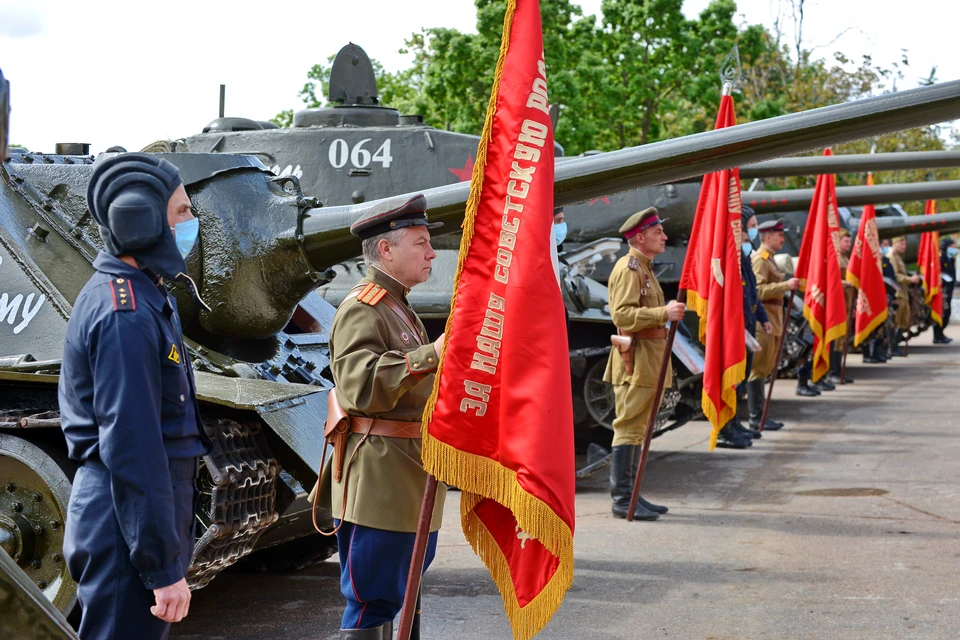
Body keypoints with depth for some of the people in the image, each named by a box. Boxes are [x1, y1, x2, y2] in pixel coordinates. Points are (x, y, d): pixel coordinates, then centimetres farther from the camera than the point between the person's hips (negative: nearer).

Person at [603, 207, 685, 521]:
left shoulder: (644, 268, 21)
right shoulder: (628, 268, -12)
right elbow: (622, 314, -23)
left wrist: (667, 312, 16)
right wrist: (663, 313, -26)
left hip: (649, 361, 10)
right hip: (636, 361, -10)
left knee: (638, 429, 12)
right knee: (629, 428, -8)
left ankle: (631, 495, 17)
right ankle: (622, 499, -6)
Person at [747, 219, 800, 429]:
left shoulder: (768, 259, 19)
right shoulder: (760, 259, -12)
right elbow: (758, 290, -23)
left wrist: (787, 285, 16)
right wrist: (786, 285, -27)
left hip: (771, 320, 11)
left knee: (766, 368, 12)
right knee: (758, 369, -7)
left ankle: (759, 414, 18)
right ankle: (757, 417, -5)